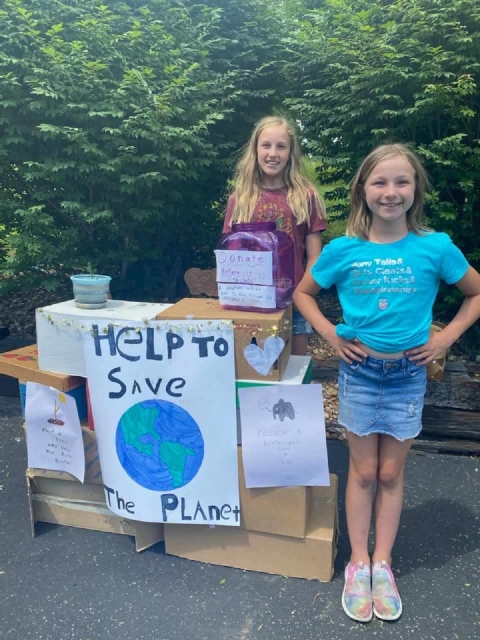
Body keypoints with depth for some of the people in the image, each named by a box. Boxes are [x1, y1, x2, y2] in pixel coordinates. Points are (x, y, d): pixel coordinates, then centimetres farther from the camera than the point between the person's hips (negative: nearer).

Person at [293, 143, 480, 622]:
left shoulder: (435, 247, -9)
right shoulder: (343, 249, -8)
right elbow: (303, 293, 6)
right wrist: (331, 335, -4)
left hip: (408, 373, 1)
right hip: (359, 371, 0)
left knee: (391, 473, 12)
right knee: (363, 472, 11)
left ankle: (383, 563, 30)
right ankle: (358, 563, 28)